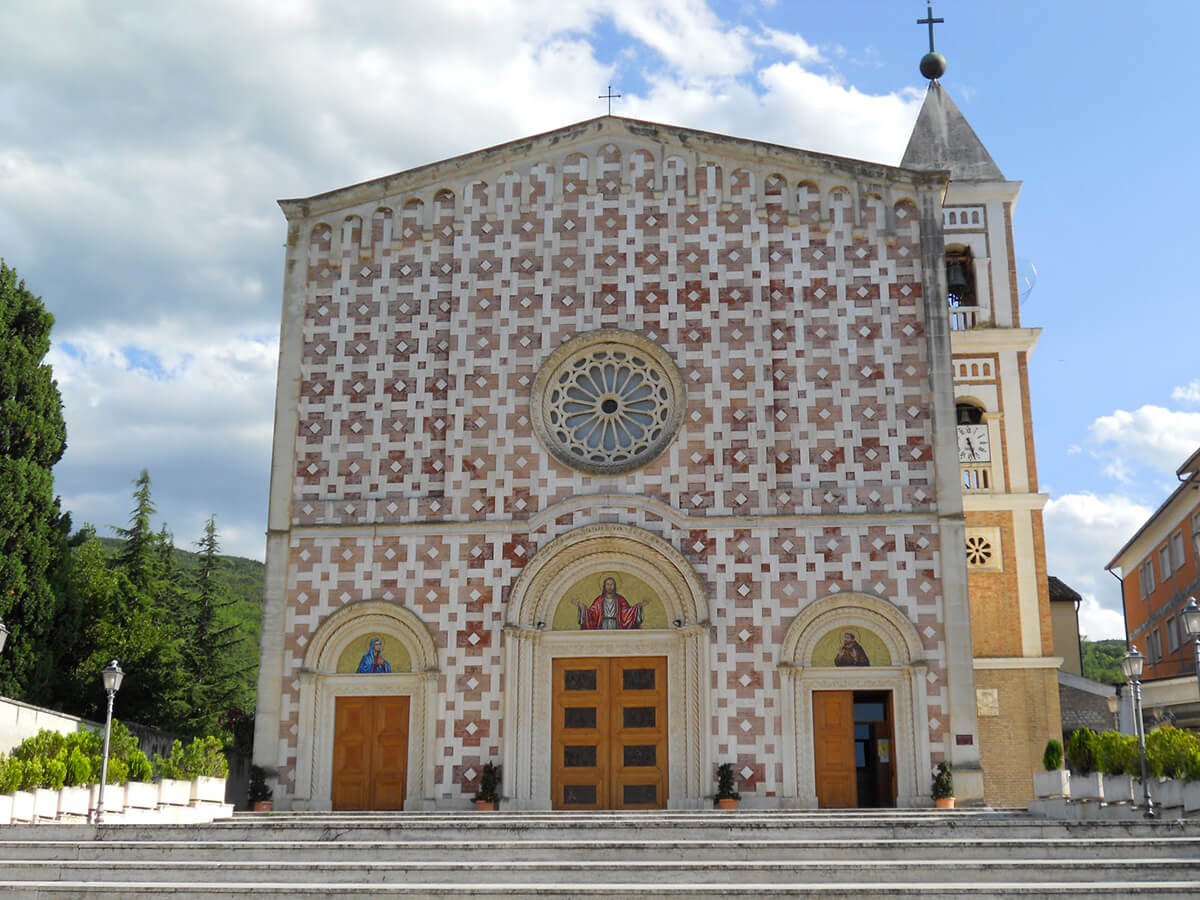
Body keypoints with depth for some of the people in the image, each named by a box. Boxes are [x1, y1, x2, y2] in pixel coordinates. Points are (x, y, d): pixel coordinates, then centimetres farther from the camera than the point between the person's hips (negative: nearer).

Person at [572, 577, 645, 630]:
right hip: (603, 629, 0)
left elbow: (628, 612, 2)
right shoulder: (599, 600, 9)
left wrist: (639, 605, -10)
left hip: (616, 629, 0)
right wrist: (581, 606, -9)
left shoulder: (620, 600, 9)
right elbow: (590, 613, 3)